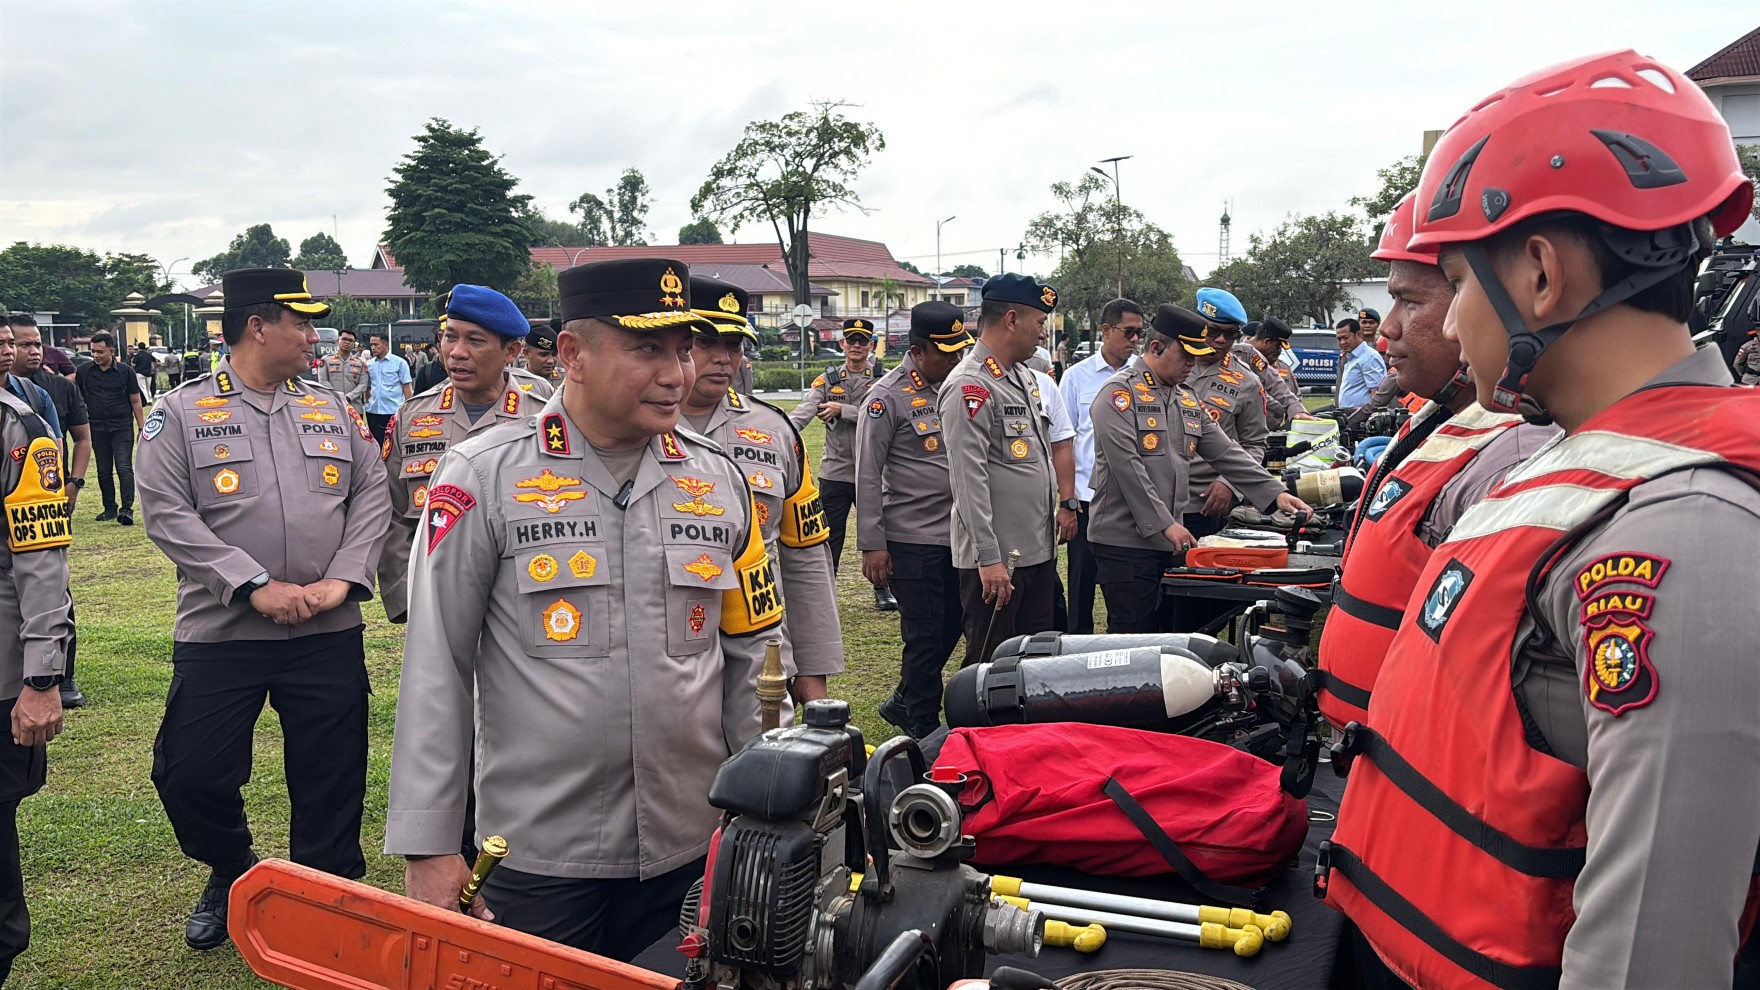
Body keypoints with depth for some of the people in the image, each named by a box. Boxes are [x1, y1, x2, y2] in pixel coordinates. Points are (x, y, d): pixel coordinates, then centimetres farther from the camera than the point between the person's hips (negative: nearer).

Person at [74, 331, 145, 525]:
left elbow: (136, 402, 4)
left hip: (122, 427, -3)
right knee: (103, 471, 9)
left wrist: (143, 429, 2)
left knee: (124, 467, -11)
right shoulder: (84, 372, 4)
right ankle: (110, 508, 19)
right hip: (98, 428, 3)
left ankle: (127, 509, -15)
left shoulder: (125, 372, 0)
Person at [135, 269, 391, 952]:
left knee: (333, 783, 7)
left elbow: (372, 497, 6)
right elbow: (167, 514, -9)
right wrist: (255, 586, -17)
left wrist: (342, 579, -9)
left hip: (330, 635, 2)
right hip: (218, 633, -2)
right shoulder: (181, 412, 0)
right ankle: (234, 877, 32)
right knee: (190, 775, 3)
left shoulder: (332, 409, 10)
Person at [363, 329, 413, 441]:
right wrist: (367, 403, 7)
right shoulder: (369, 364, 9)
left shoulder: (399, 362, -2)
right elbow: (368, 387, 15)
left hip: (394, 412, -4)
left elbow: (407, 387, -2)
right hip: (374, 412, 4)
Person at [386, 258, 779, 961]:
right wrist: (428, 847, -6)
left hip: (692, 854, 3)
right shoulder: (483, 478, -7)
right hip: (535, 858, -3)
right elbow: (435, 672, -5)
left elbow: (752, 662, 9)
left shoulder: (720, 480, 4)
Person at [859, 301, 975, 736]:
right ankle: (923, 729, 17)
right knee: (925, 634, 1)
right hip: (911, 539, -7)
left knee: (951, 626, 13)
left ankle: (903, 704, 32)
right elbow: (868, 475, -10)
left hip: (958, 534, 7)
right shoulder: (888, 397, -10)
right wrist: (872, 545, -13)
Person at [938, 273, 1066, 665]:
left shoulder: (1023, 377, 15)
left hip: (1039, 550, 9)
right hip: (996, 559, -9)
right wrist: (989, 558, -23)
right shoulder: (970, 387, -16)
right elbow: (969, 480, -21)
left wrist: (1060, 506, 16)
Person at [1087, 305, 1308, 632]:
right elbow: (1127, 468, -16)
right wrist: (1165, 524, -17)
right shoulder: (1120, 394, -9)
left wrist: (1274, 493, 7)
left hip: (1173, 540, 8)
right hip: (1126, 542, -8)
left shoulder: (1187, 398, 16)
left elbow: (1226, 453, 16)